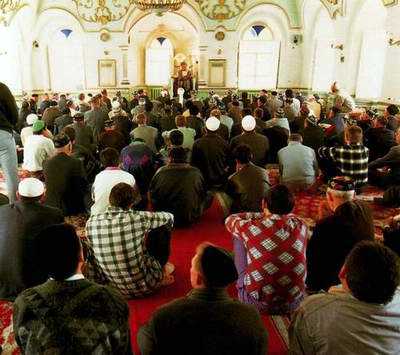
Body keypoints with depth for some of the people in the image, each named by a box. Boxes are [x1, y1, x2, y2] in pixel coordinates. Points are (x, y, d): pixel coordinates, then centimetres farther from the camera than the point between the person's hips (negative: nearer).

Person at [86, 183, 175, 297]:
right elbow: (169, 217, 1)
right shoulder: (138, 218, -19)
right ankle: (163, 268, 29)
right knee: (164, 228, 8)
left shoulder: (91, 222, -11)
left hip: (115, 288, 4)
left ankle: (162, 267, 38)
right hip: (145, 287, -4)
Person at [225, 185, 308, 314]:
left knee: (238, 237, 10)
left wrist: (261, 215, 15)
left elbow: (229, 220, 8)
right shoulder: (300, 226, -9)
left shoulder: (251, 228, -18)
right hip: (294, 304, 3)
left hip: (257, 304, -3)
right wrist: (266, 216, 25)